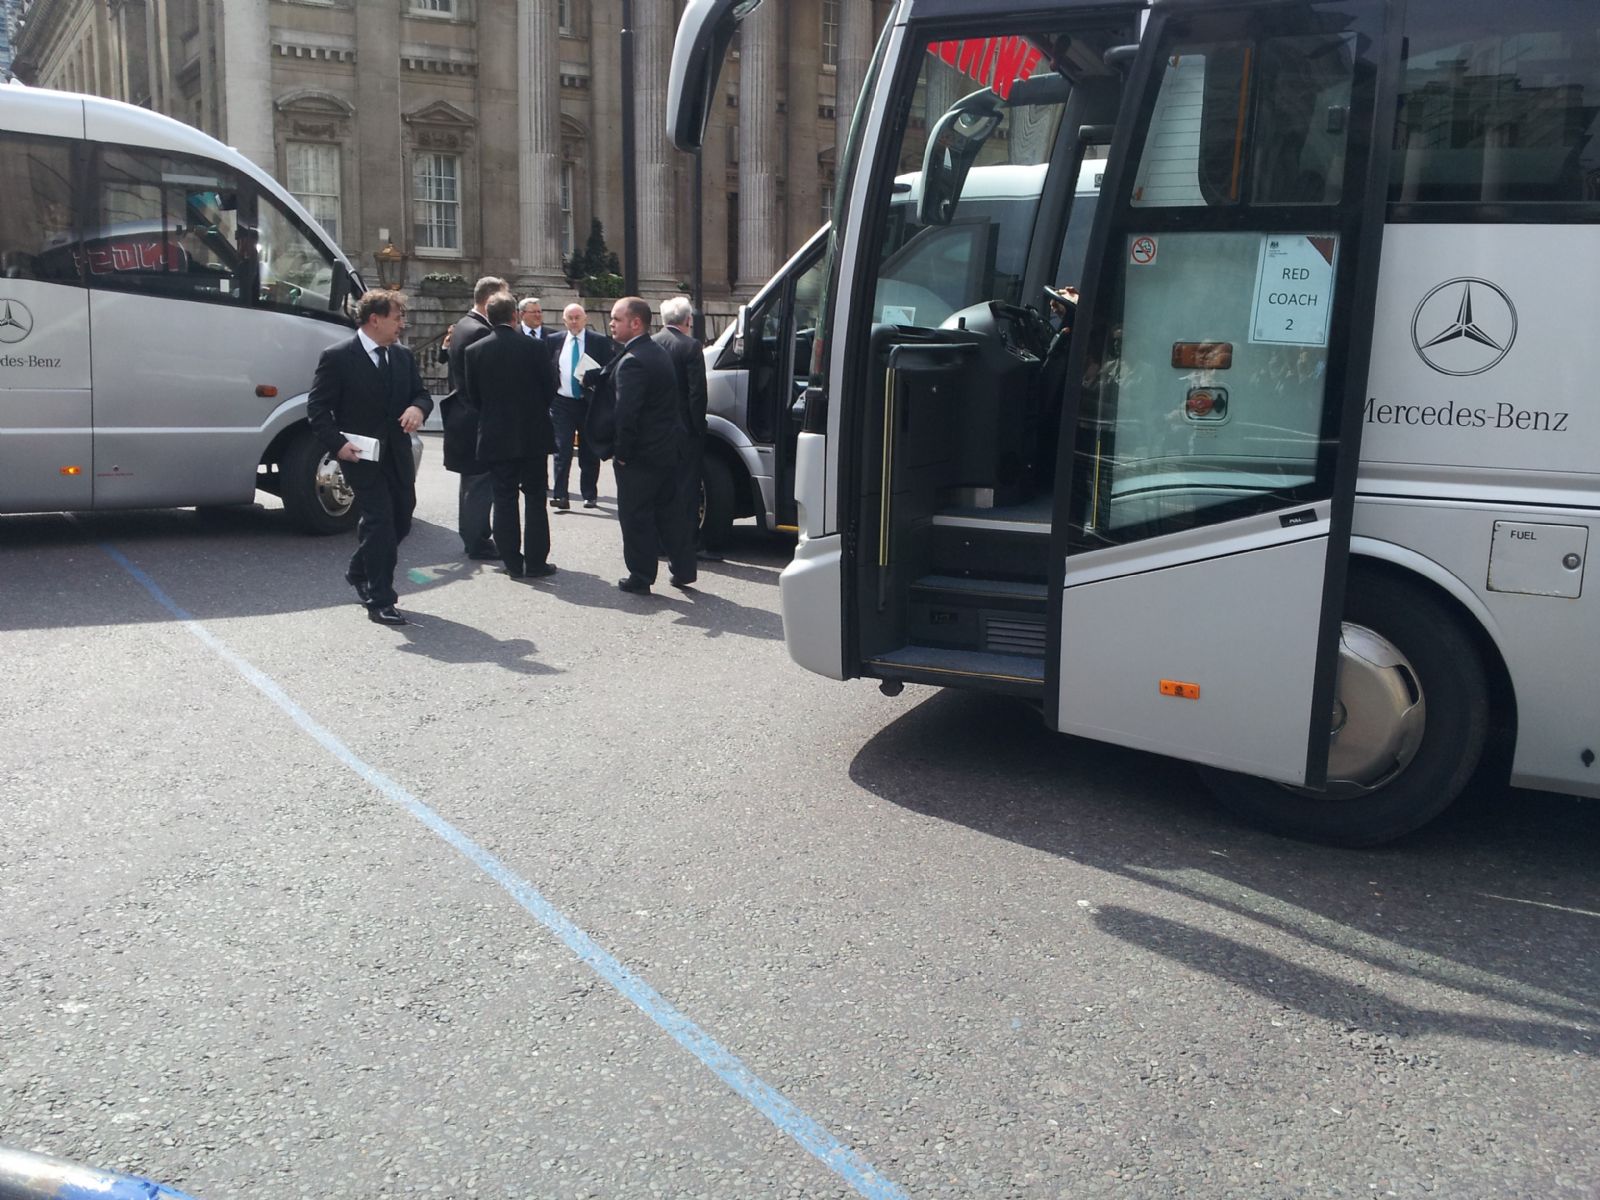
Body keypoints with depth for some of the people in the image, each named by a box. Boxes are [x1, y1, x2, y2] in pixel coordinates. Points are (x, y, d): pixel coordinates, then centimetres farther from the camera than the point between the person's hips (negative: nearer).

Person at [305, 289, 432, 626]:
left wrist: (418, 408, -10)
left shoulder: (403, 357, 10)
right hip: (361, 455, -7)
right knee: (380, 520, -10)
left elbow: (421, 393, 15)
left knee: (401, 519, 14)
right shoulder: (337, 357, -8)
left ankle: (359, 571, 38)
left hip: (397, 453, 7)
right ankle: (379, 600, -2)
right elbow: (317, 407, -7)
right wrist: (337, 444, -19)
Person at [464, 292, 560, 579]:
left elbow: (472, 396, 2)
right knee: (535, 499, 7)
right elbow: (550, 388, -3)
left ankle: (513, 563, 10)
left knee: (504, 499, 8)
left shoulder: (474, 351, -4)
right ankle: (535, 562, 8)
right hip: (532, 435, -1)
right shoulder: (533, 347, -10)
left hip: (495, 437, 2)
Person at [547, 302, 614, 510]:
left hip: (590, 403, -1)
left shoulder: (600, 342, -1)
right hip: (562, 403, 1)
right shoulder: (554, 341, 6)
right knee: (562, 451, -6)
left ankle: (590, 495, 18)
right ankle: (560, 495, -7)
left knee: (589, 453, 7)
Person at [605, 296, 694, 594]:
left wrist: (621, 452, -17)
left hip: (640, 455, -9)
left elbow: (626, 412, -25)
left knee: (635, 516, 2)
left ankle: (640, 577, 9)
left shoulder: (631, 361, -20)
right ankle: (683, 570, 22)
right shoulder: (658, 353, 12)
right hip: (668, 449, 9)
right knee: (669, 511, 16)